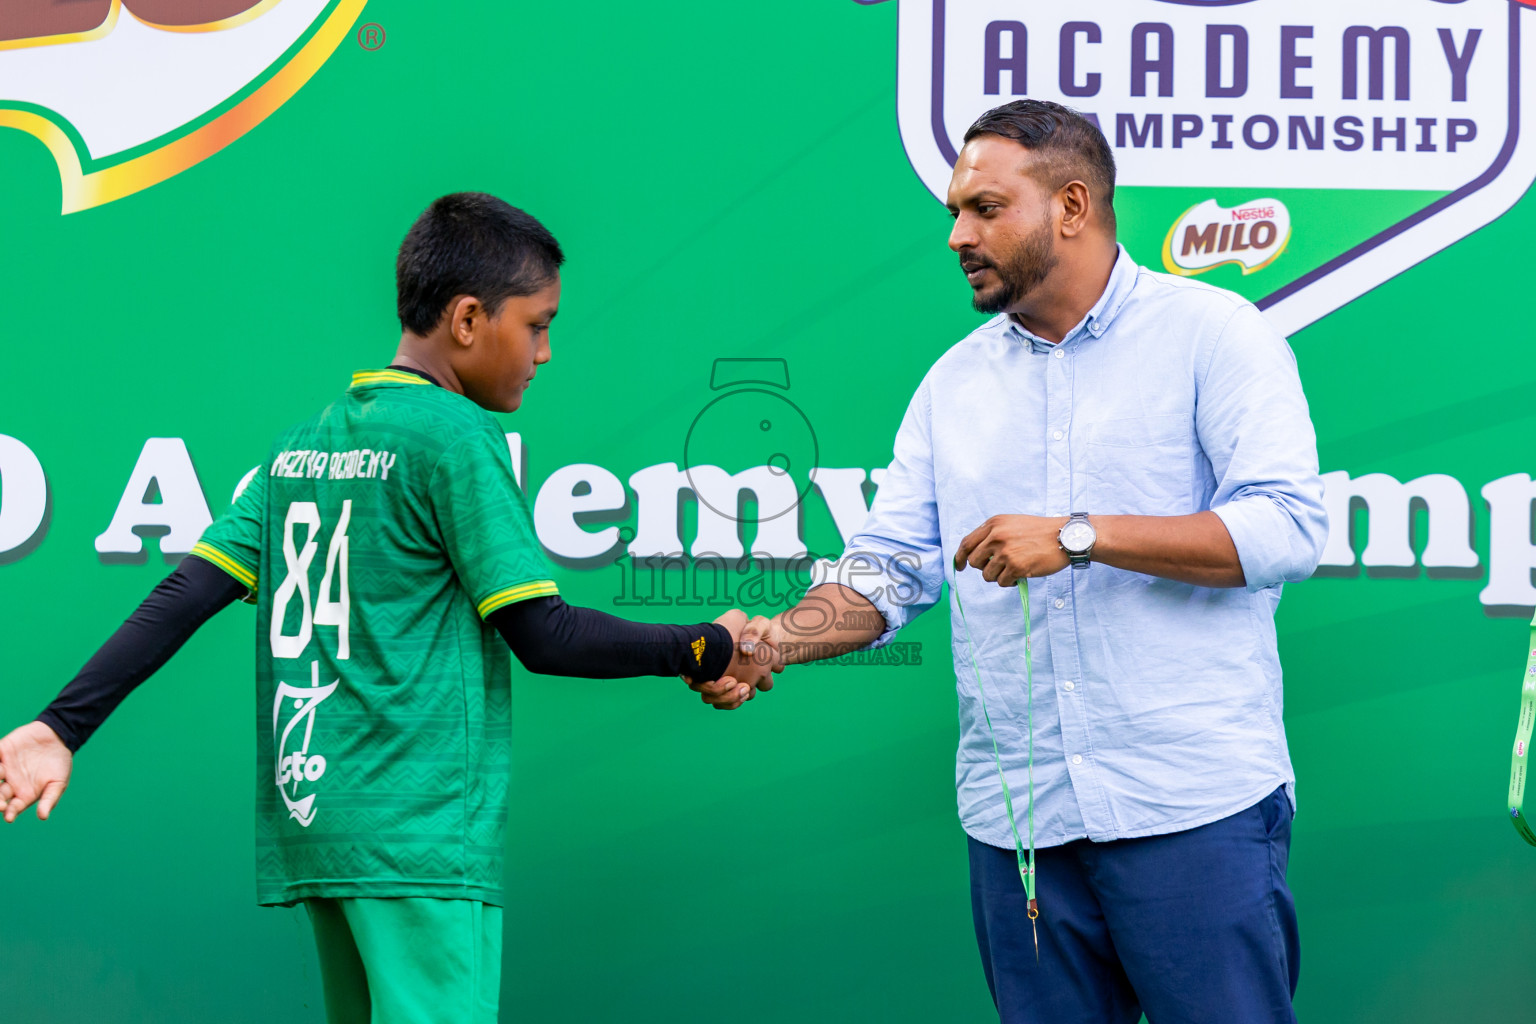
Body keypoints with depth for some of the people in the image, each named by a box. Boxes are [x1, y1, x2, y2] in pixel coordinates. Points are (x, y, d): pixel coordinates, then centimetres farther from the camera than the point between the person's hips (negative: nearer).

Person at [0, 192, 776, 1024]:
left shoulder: (305, 441, 15)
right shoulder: (455, 434, -7)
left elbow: (187, 593, 8)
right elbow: (542, 636, -8)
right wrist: (704, 651, 2)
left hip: (307, 821, 8)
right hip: (419, 832, -8)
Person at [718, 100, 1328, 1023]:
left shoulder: (1211, 332, 0)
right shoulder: (955, 382, 16)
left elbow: (1286, 528, -12)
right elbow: (890, 568, 11)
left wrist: (1078, 536, -17)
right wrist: (775, 639, -8)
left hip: (1193, 806, -5)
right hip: (1017, 821, 5)